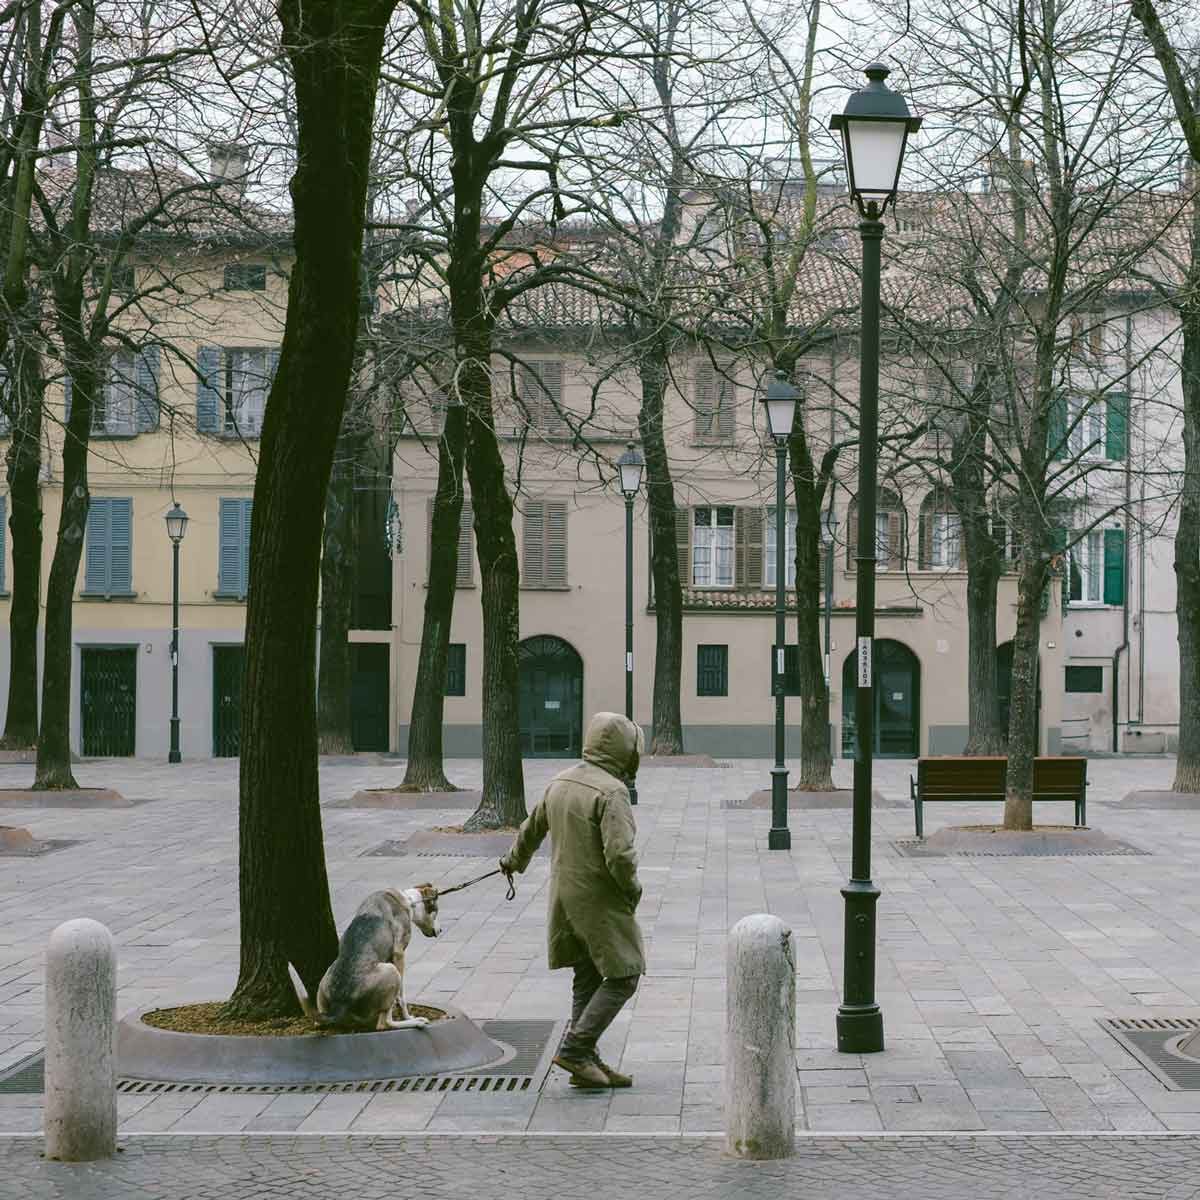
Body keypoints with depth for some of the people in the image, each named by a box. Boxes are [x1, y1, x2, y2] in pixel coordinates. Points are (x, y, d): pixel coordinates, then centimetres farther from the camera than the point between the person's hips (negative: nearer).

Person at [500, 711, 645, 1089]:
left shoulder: (560, 783, 7)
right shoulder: (611, 792, -20)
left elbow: (533, 827, 23)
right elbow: (620, 853, -29)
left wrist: (515, 859, 41)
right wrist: (633, 889, -10)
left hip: (565, 895, 9)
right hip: (600, 901, -9)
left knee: (587, 977, 15)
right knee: (623, 976, 0)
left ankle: (586, 1061, 18)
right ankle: (575, 1049, -4)